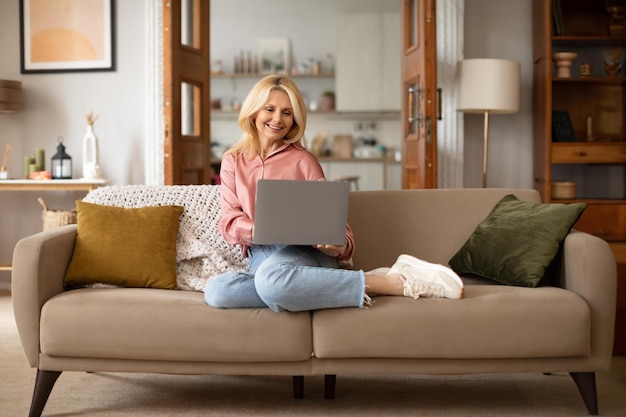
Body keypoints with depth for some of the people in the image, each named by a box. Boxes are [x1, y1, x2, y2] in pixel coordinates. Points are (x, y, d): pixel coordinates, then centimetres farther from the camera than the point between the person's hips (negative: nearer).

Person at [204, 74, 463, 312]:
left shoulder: (303, 160, 8)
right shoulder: (233, 161, 16)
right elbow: (229, 220, 5)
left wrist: (340, 245, -19)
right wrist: (257, 229, -18)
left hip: (304, 250, -3)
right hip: (259, 257, 3)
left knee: (271, 277, -41)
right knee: (215, 291, -32)